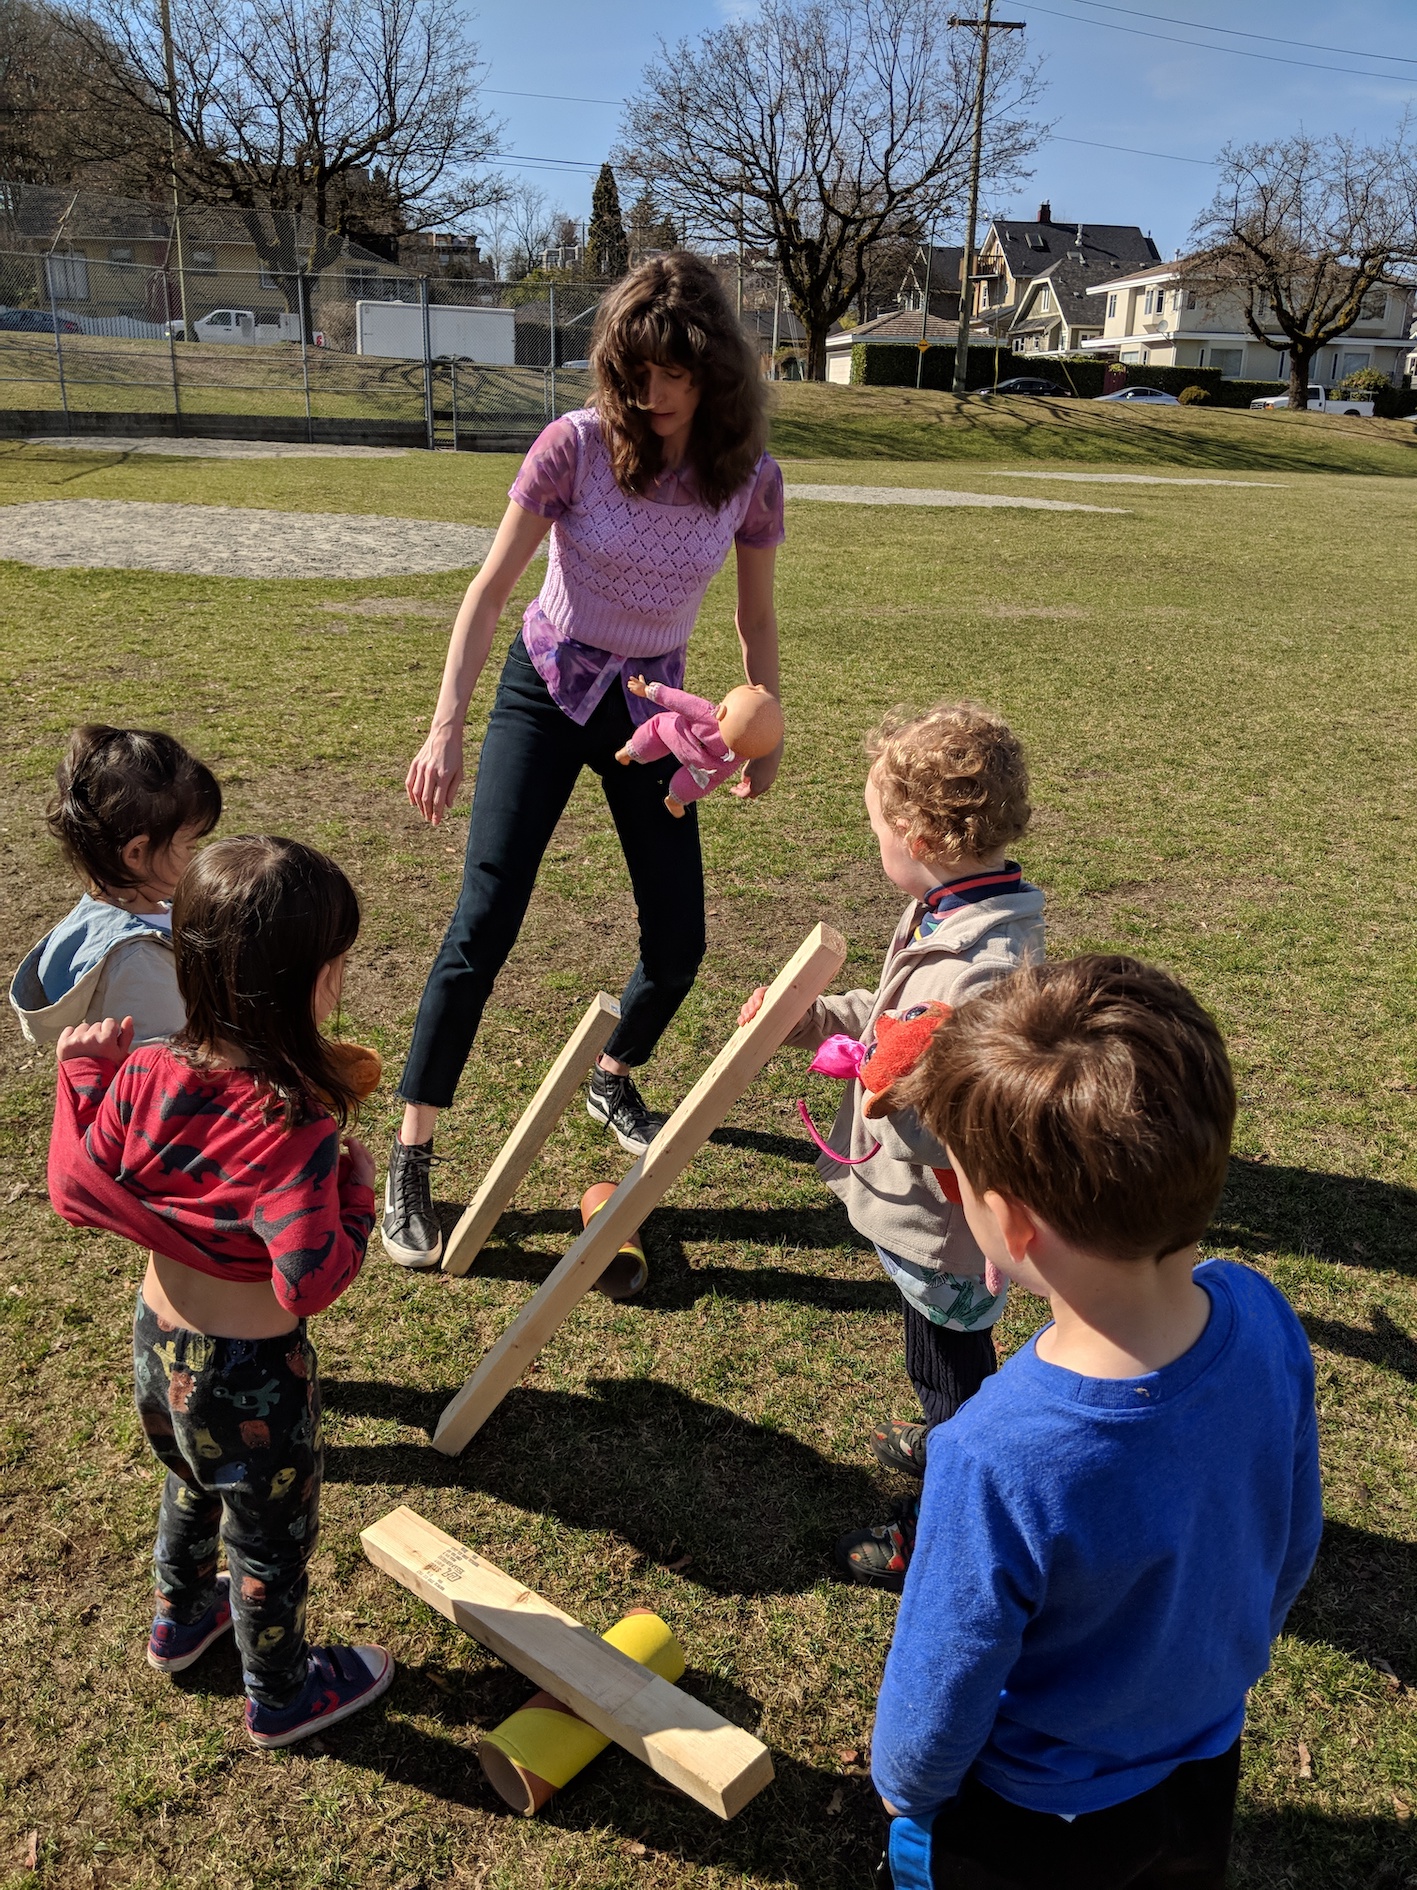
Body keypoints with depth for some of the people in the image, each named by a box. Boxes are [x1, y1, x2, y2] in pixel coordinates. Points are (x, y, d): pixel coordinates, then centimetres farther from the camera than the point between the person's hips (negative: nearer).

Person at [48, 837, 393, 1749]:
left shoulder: (145, 1076, -15)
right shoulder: (295, 1125, -34)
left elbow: (74, 1184, -2)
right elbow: (307, 1284, -33)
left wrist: (83, 1074, 7)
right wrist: (357, 1194, -19)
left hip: (158, 1341, 6)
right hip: (252, 1374, -6)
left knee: (193, 1487, 35)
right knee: (271, 1538, 20)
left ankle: (181, 1619, 61)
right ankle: (283, 1695, 45)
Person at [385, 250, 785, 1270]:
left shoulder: (750, 477, -7)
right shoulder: (576, 444, -15)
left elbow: (757, 620, 6)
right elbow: (491, 589, -15)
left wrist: (766, 736, 10)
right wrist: (446, 729, -22)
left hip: (653, 708, 3)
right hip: (547, 692, -3)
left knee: (679, 941, 3)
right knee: (486, 922, -12)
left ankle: (614, 1079, 35)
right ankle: (410, 1159, -2)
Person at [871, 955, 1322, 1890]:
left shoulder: (997, 1462, -42)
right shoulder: (1261, 1318, -25)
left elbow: (941, 1695, -23)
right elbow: (1292, 1546, -5)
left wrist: (903, 1785, 0)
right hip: (1209, 1775, 5)